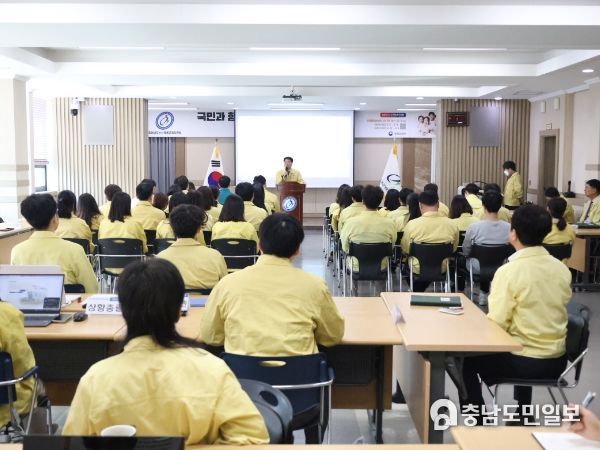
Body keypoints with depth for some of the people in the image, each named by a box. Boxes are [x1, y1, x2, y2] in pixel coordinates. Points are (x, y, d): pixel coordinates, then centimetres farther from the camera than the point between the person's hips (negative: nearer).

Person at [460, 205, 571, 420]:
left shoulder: (509, 271, -20)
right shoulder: (562, 269, 0)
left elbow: (496, 323, -18)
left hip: (525, 362, -6)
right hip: (557, 360, 6)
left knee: (468, 359, 16)